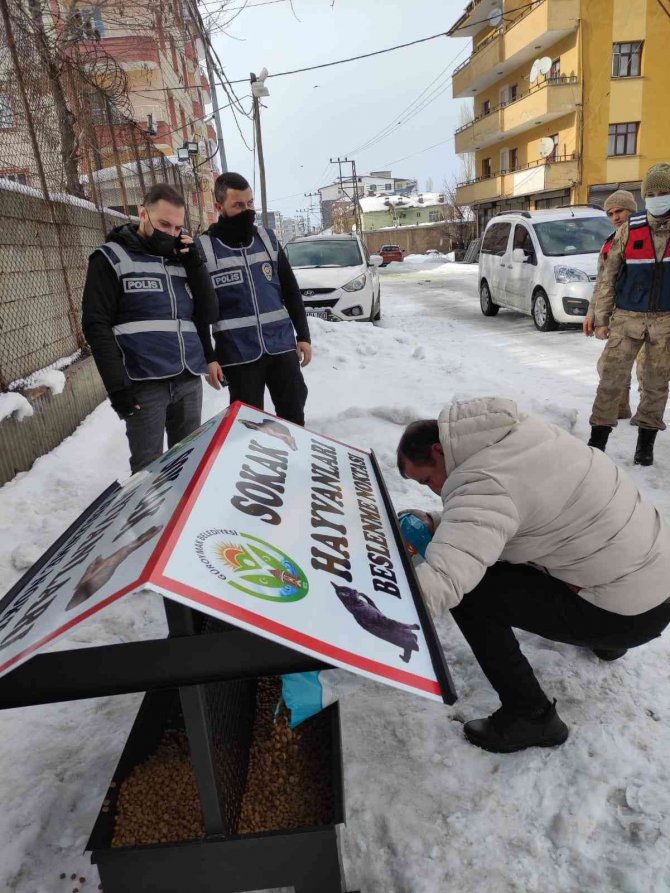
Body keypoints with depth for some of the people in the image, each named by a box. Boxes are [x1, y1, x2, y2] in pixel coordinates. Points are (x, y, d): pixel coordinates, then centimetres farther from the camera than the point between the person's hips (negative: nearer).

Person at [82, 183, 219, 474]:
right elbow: (96, 326, -5)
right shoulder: (111, 259, 2)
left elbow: (209, 315, 12)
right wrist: (117, 385, -13)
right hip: (144, 384, -5)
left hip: (189, 380, 5)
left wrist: (195, 264, 2)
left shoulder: (181, 259, 18)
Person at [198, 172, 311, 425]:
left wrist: (303, 335, 7)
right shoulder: (203, 249, -4)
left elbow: (291, 292, 12)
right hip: (239, 355, -3)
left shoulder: (267, 238, 9)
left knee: (294, 416, 12)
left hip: (282, 346, 4)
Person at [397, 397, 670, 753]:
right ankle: (604, 637, 45)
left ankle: (531, 717, 4)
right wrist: (436, 525, 0)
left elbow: (440, 584, -41)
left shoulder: (483, 482, -28)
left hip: (631, 609, -9)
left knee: (468, 592, -13)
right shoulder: (513, 429, 0)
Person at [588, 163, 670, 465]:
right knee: (611, 377, -2)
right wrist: (601, 319, -1)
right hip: (627, 316, -1)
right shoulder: (629, 230, 0)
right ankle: (598, 437, 7)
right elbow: (608, 276, 2)